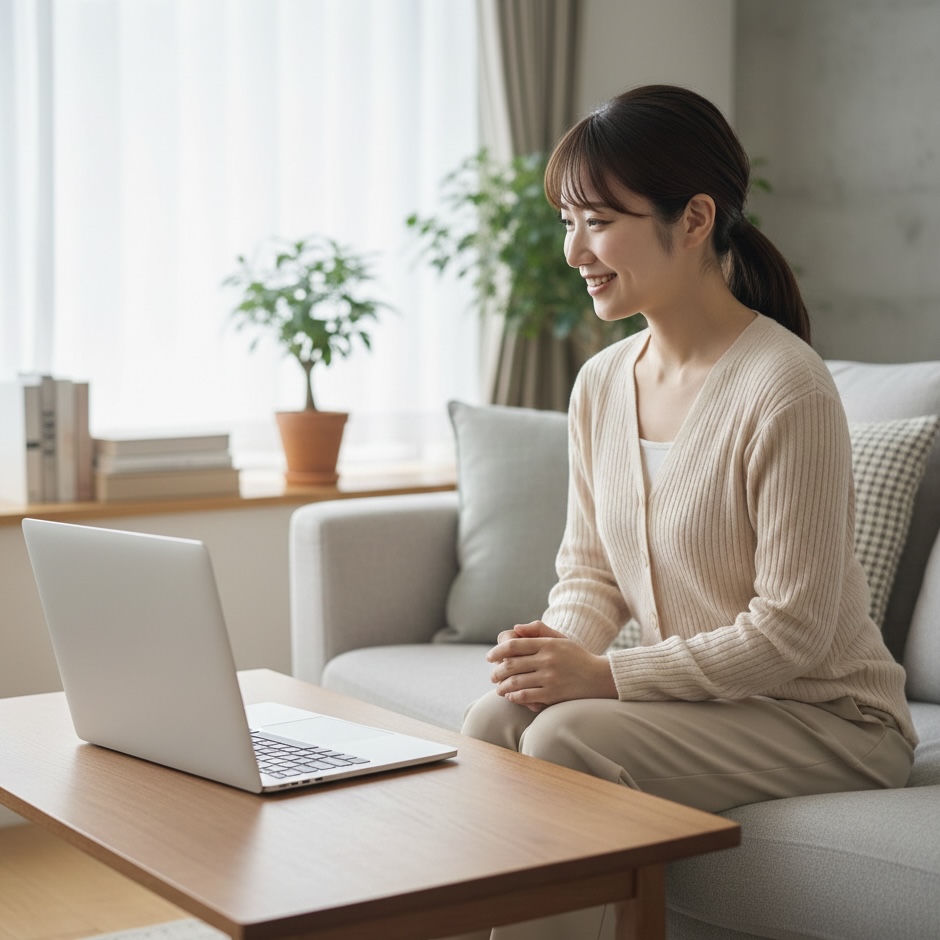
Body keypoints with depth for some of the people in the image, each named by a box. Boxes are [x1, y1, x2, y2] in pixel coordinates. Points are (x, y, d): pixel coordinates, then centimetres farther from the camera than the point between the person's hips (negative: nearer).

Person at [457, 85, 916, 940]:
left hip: (828, 716, -6)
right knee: (496, 718, -18)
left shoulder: (785, 390, -21)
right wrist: (557, 649, -13)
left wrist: (607, 676, -22)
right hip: (703, 699, 7)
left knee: (566, 737, -26)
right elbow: (588, 571, 9)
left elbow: (793, 630, -20)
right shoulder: (602, 384, 4)